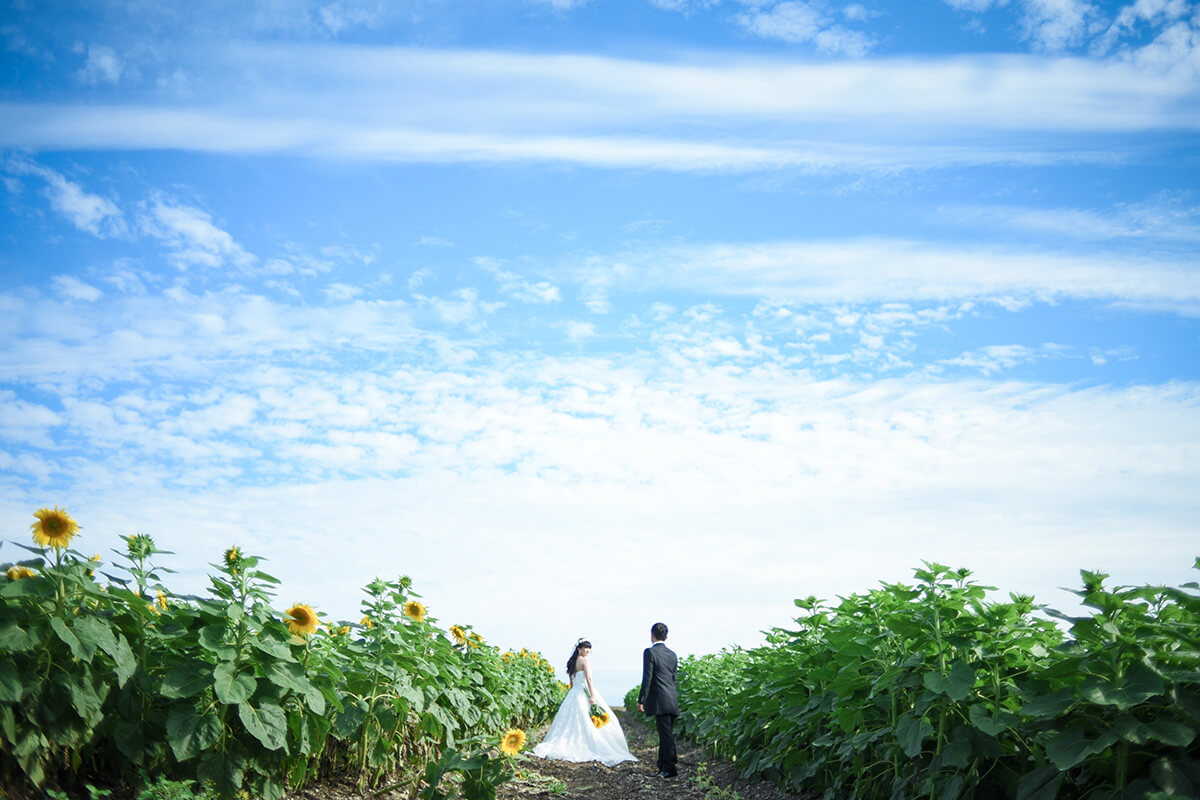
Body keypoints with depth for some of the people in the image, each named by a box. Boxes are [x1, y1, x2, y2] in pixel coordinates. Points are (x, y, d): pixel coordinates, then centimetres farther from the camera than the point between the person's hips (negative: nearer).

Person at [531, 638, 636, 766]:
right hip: (585, 693, -7)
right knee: (592, 722, -5)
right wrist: (593, 695, -25)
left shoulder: (571, 663, 15)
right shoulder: (585, 661, -7)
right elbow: (588, 678, -19)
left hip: (572, 694, 7)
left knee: (572, 723, 9)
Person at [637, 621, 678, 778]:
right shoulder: (672, 654, 13)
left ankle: (670, 768, -4)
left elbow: (647, 678, -12)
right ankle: (663, 767, 18)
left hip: (660, 701, -7)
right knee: (666, 734, 12)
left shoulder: (650, 652, -7)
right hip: (672, 701, 7)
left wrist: (641, 700, -8)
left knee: (666, 735, -6)